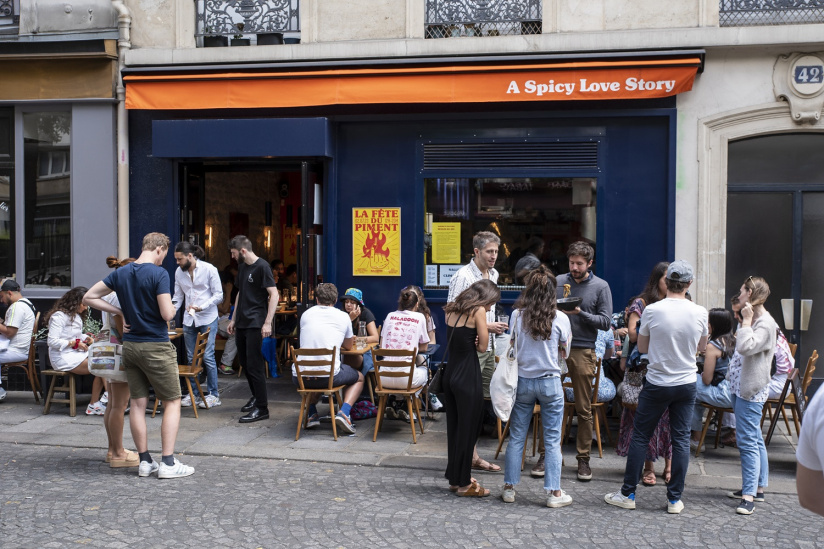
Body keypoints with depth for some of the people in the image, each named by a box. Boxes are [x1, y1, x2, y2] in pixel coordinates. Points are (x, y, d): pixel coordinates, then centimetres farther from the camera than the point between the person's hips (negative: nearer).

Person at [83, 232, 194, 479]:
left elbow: (89, 297, 9)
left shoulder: (120, 273, 5)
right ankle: (168, 463, 1)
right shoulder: (159, 273, -15)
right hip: (156, 347, -6)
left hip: (130, 345, 6)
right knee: (172, 402, 4)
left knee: (137, 404, 11)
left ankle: (145, 461, 17)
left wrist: (120, 311, 7)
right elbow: (166, 313, -20)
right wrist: (173, 308, 2)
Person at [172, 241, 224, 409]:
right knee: (191, 358, 9)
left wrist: (201, 307, -21)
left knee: (208, 356, -6)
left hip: (207, 319, -5)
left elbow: (218, 295, -10)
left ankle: (213, 394, 5)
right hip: (189, 320, 5)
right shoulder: (179, 272, 5)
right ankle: (194, 393, 19)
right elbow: (178, 297, 12)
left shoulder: (209, 269, -10)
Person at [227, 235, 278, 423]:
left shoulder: (261, 266, -11)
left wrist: (268, 323, -21)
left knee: (254, 365, -7)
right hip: (241, 323, 8)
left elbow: (274, 294, -16)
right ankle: (256, 396, 30)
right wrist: (233, 319, 21)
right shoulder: (242, 267, 15)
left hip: (255, 325, -8)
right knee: (245, 363, 14)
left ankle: (262, 408, -1)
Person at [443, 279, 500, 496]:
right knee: (468, 429, 4)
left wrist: (483, 327, -1)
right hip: (468, 377, -7)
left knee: (454, 427, 16)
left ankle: (455, 478, 27)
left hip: (450, 374, 7)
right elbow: (482, 347, -9)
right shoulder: (478, 311, -11)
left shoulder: (452, 310, 10)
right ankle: (464, 483, 14)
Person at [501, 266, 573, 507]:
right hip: (550, 382, -2)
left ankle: (509, 488, 17)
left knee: (516, 437, 10)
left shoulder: (517, 315, -5)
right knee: (552, 440, 6)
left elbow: (511, 347, 5)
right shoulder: (560, 319, -9)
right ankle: (554, 492, 10)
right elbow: (564, 352, 2)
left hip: (522, 381, 2)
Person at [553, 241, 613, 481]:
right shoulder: (558, 281, 8)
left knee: (584, 409, 4)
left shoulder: (600, 286, 3)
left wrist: (581, 314, -15)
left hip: (583, 351, -1)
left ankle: (583, 458, 14)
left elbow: (605, 322, -2)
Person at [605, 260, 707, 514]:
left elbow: (642, 347, 0)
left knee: (640, 437, 7)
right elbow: (702, 347, 10)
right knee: (681, 439, 8)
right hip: (686, 385, 2)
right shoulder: (700, 313, -7)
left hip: (657, 384, -2)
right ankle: (674, 499, 13)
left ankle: (628, 494, 13)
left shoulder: (652, 311, -12)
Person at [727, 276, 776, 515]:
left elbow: (747, 347, -30)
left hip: (751, 390, -10)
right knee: (754, 439, 15)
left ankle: (749, 495, -11)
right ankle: (758, 487, 23)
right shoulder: (753, 320, 15)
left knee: (748, 441, -12)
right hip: (742, 386, 10)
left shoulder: (765, 323, -15)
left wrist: (746, 321, -21)